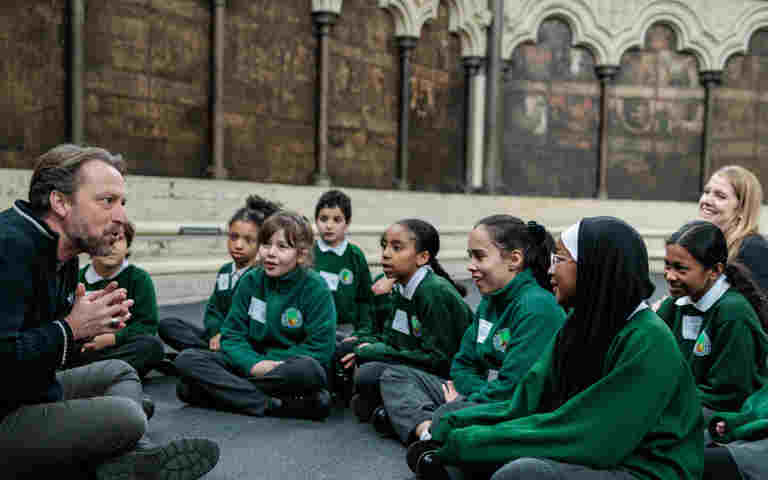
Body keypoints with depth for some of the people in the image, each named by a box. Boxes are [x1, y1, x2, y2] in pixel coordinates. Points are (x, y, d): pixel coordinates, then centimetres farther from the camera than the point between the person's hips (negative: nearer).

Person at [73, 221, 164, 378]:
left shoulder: (139, 278, 5)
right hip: (82, 352, 1)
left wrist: (111, 339, -15)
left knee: (153, 345, -33)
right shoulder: (77, 278, 11)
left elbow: (147, 325, -2)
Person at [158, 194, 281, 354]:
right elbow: (212, 310, 11)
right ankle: (212, 352, -20)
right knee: (166, 325, -8)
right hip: (220, 337, 7)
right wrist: (216, 332, -10)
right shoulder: (225, 271, 16)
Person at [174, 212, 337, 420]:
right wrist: (254, 364, -17)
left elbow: (319, 348, -12)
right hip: (251, 363, 4)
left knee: (309, 370, -39)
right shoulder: (251, 281, 4)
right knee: (186, 359, -15)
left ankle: (223, 390, -22)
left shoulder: (315, 288, -8)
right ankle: (271, 405, -27)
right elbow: (232, 334, 2)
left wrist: (272, 364, -19)